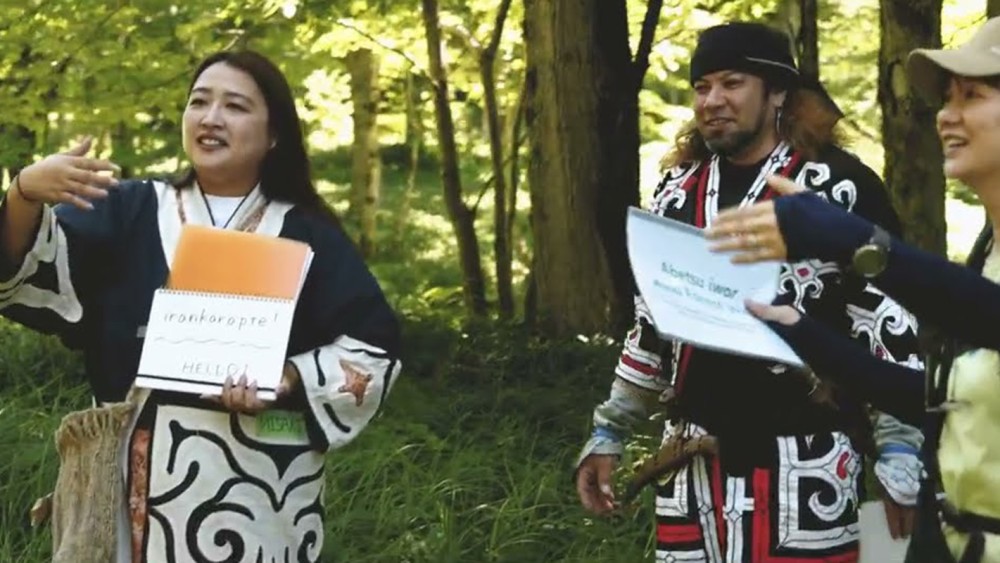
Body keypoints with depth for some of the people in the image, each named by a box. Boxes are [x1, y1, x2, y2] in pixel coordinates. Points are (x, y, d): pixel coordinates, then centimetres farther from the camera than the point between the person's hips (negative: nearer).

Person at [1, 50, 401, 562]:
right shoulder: (129, 212, 8)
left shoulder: (307, 237, 7)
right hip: (141, 480, 1)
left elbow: (373, 350, 2)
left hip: (259, 488, -1)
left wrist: (289, 378, -16)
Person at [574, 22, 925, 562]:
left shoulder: (840, 187, -7)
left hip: (806, 463, -5)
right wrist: (607, 435, 17)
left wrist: (899, 457, -12)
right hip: (692, 461, 5)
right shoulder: (677, 192, 11)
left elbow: (892, 325, -7)